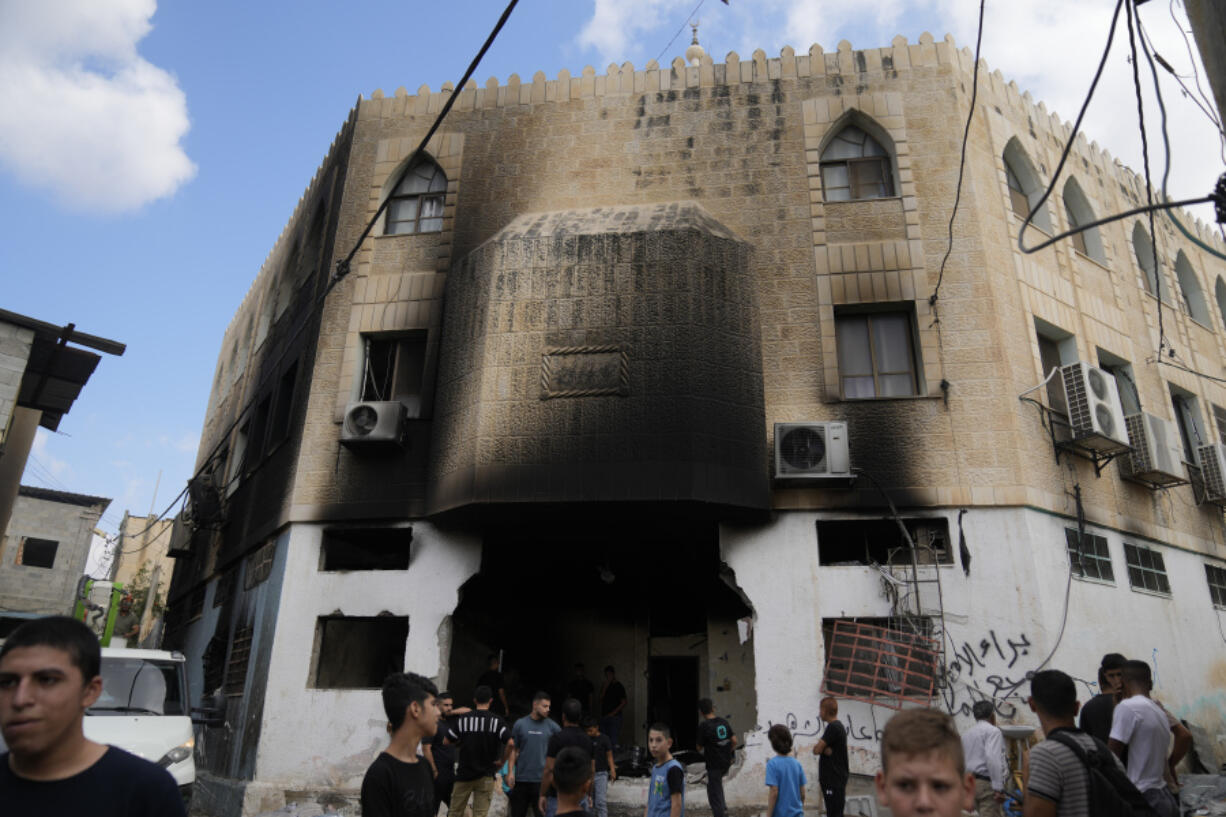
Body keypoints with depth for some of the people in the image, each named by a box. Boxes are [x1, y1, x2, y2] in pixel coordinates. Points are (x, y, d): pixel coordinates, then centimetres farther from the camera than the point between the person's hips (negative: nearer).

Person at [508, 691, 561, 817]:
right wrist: (510, 771, -3)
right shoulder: (520, 724, 2)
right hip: (521, 778, 1)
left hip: (542, 779, -1)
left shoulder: (552, 726, 0)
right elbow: (513, 750, 4)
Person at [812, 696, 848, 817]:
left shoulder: (833, 727, -16)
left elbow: (816, 750, -19)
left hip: (834, 781, -10)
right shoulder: (838, 726, 15)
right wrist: (824, 749, -11)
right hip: (833, 779, 10)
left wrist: (817, 746, 0)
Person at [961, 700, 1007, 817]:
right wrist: (999, 788, -21)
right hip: (987, 783, -8)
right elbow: (993, 758, -20)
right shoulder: (992, 730, -6)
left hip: (971, 782, 8)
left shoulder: (966, 734, 18)